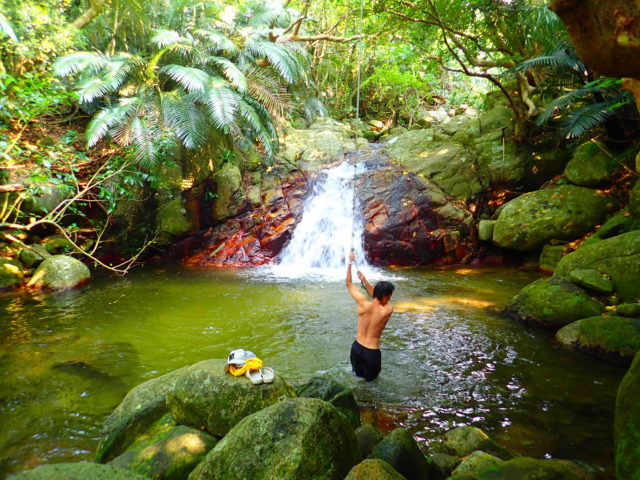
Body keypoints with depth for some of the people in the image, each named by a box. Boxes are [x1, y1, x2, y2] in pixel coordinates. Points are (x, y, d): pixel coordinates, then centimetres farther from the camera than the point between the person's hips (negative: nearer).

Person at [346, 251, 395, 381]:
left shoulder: (364, 305, -16)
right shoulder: (388, 310, -18)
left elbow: (349, 284, -4)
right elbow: (377, 297, 5)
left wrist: (350, 262, 2)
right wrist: (365, 281, 7)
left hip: (356, 347, 3)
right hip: (371, 352, -3)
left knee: (358, 372, 26)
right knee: (371, 377, 18)